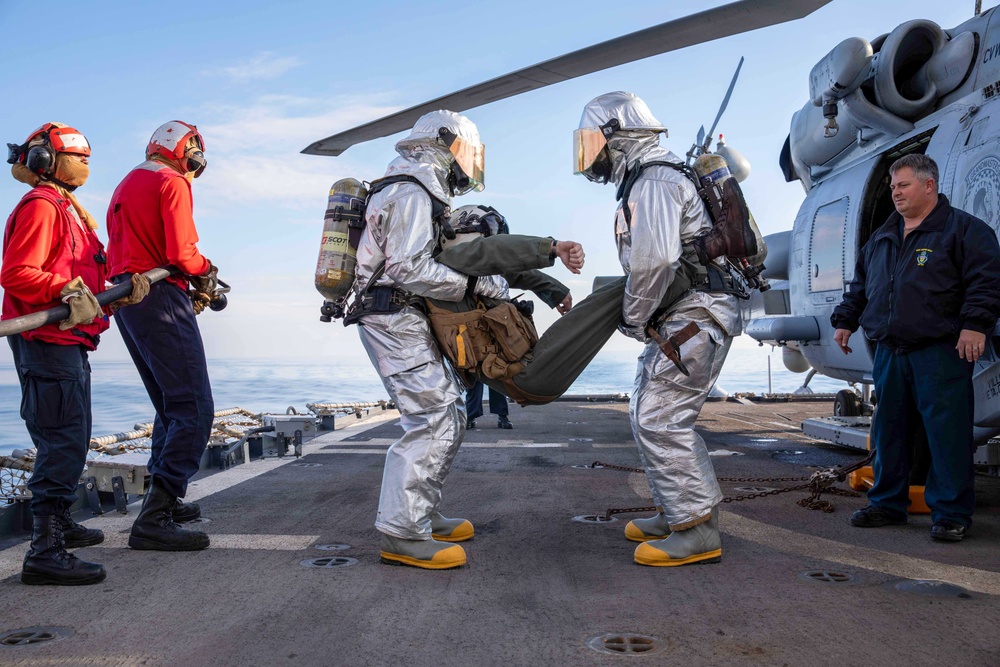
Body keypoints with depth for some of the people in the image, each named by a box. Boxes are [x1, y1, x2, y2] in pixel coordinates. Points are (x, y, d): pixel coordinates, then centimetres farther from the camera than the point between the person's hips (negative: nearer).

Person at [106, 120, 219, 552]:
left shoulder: (125, 187, 23)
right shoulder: (173, 183, -6)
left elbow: (115, 258, 21)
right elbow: (180, 253, -19)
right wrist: (206, 272, 2)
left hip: (125, 300, 10)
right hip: (160, 300, -10)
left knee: (170, 406, 20)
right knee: (193, 409, -12)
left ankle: (165, 501, 24)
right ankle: (153, 520, -18)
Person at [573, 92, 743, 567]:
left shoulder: (652, 182, -14)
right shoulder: (650, 178, 20)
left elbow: (654, 260, -27)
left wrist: (633, 318, -13)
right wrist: (640, 315, 9)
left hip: (693, 319, -11)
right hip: (684, 318, 11)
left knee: (659, 420, -10)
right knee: (650, 417, 15)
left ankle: (697, 531, -4)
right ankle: (675, 514, 25)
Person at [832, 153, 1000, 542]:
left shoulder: (963, 229, 0)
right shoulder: (883, 238, 19)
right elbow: (860, 286, 27)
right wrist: (845, 321, 21)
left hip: (941, 352, -6)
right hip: (890, 352, 6)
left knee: (947, 432, -5)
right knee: (889, 430, 10)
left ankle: (951, 513, 4)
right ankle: (888, 504, 21)